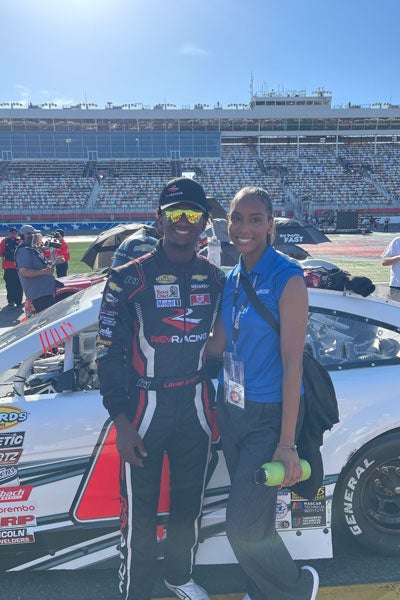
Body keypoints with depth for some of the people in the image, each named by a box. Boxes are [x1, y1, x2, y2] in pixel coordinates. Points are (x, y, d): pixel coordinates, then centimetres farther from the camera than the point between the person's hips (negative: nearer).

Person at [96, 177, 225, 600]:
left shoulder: (215, 279, 2)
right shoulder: (128, 279, -11)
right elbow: (109, 353, -10)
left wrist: (212, 395, 9)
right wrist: (122, 422, -13)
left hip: (195, 407, 4)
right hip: (144, 409, -4)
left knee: (188, 502, 19)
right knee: (140, 511, 7)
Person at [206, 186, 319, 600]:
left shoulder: (287, 278, -15)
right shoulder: (232, 279, 5)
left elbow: (292, 361, -17)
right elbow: (218, 344, 9)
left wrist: (286, 443, -17)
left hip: (269, 415, -6)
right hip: (230, 409, 6)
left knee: (245, 526, -2)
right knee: (247, 514, 19)